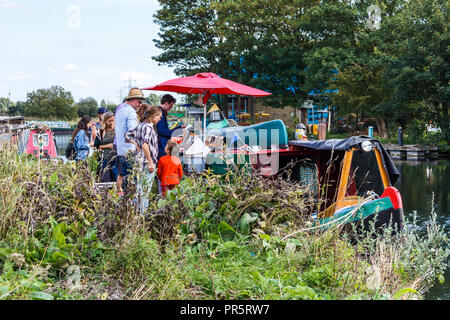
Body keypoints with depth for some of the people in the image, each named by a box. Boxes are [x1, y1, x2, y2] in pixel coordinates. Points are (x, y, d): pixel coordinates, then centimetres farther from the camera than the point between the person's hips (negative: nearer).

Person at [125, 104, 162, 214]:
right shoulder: (148, 127, -14)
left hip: (139, 159, 9)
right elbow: (145, 145, -25)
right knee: (145, 191, -3)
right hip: (147, 161, -9)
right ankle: (143, 214, 0)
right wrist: (151, 162, -21)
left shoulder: (140, 125, 12)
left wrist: (136, 144, 4)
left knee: (140, 189, 15)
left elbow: (128, 135, 14)